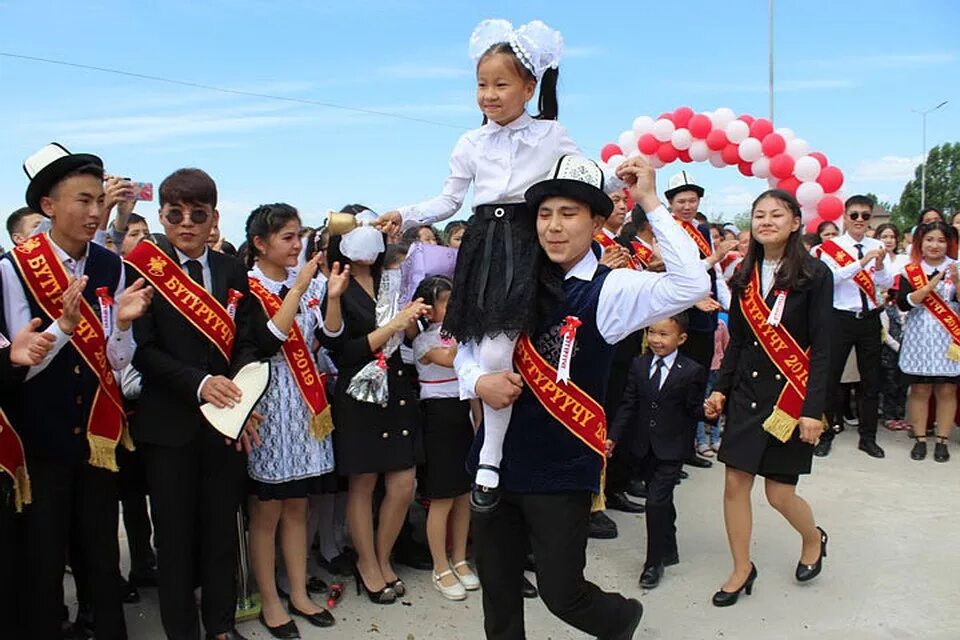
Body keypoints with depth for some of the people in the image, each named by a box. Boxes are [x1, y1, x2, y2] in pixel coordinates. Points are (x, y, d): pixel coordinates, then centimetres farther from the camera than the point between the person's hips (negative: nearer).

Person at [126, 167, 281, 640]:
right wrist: (199, 383, -20)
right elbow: (142, 349, -9)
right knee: (174, 531, 8)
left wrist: (237, 392, -13)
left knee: (222, 526, 12)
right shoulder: (143, 268, -4)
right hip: (168, 420, -3)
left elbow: (248, 341, 5)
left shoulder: (232, 271, 7)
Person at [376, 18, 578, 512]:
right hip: (484, 247, 4)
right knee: (486, 352, 1)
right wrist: (405, 216, 3)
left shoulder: (551, 135, 4)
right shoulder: (471, 143, 12)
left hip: (528, 247, -3)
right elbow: (448, 201, 15)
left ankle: (490, 461, -3)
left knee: (495, 352, -16)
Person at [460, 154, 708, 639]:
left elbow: (692, 284, -27)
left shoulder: (608, 289, -11)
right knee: (497, 589, 16)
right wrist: (478, 382, -10)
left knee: (561, 594, 7)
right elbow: (467, 346, 12)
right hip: (496, 459, 5)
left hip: (561, 471, -4)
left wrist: (650, 202, -23)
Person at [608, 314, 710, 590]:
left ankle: (654, 562, 6)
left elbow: (694, 409, -6)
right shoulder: (638, 365, 1)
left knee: (656, 502, -10)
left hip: (671, 449, -4)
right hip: (644, 446, 4)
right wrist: (614, 437, -3)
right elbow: (628, 405, 3)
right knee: (661, 501, 18)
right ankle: (669, 551, 36)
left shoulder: (692, 371, -9)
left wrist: (708, 411, -28)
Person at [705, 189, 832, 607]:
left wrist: (813, 409, -15)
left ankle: (814, 540, 34)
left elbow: (822, 349, -10)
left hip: (792, 393, -4)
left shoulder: (814, 275, -7)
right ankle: (742, 569, 19)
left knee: (779, 493, 1)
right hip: (746, 391, 4)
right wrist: (720, 389, 5)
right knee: (735, 482, 1)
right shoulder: (745, 277, 6)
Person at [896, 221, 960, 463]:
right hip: (919, 338, 0)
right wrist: (930, 285, -17)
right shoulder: (910, 271, 3)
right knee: (919, 390, 3)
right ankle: (920, 440, 11)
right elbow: (903, 303, -9)